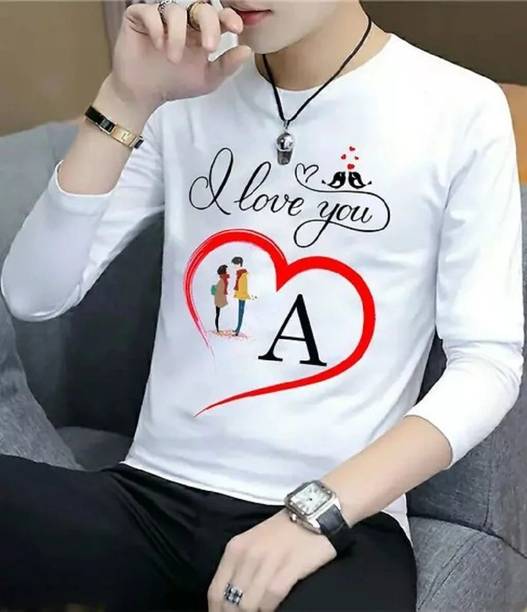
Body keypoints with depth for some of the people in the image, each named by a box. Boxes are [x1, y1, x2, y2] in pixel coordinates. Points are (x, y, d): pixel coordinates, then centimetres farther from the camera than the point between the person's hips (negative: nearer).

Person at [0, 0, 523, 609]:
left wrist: (319, 508, -18)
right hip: (150, 499, 3)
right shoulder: (184, 95, 8)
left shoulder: (461, 109, -1)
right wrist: (127, 100, -9)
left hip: (339, 518, -2)